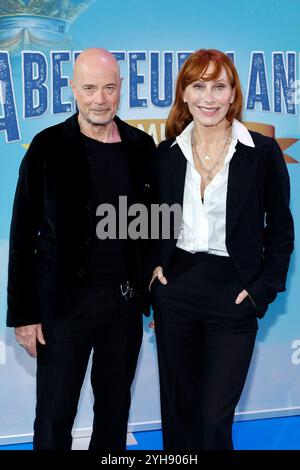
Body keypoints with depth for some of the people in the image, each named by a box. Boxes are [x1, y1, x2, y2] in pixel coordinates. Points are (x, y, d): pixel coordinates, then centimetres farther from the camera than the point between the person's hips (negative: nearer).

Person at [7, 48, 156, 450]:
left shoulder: (142, 147, 3)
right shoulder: (48, 148, -7)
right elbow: (23, 236, -6)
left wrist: (155, 295, 8)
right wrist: (23, 314, -8)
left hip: (125, 300, 3)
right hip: (64, 302, -3)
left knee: (115, 413, 17)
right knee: (54, 420, 7)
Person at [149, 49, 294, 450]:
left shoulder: (263, 152, -6)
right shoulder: (166, 154, 3)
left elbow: (280, 231, 0)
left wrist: (262, 290, -7)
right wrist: (152, 266, 1)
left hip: (234, 297, -3)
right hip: (175, 291, 3)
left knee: (215, 417, -1)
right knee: (177, 408, 15)